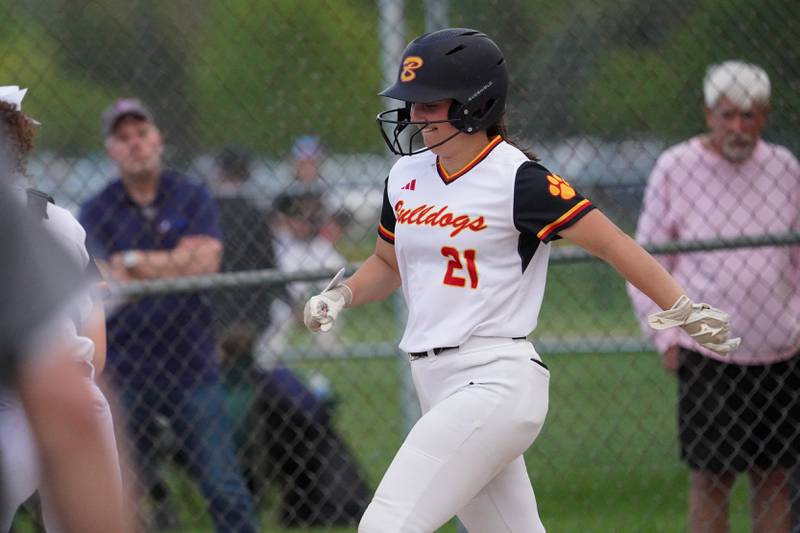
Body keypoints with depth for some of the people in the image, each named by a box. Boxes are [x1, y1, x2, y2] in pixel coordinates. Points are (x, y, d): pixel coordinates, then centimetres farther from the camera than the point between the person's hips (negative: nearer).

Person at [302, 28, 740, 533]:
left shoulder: (518, 180, -10)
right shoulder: (407, 175, 11)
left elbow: (611, 243, -10)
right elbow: (387, 264, 25)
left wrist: (682, 309, -17)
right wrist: (341, 296, 6)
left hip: (495, 382, -8)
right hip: (438, 387, 8)